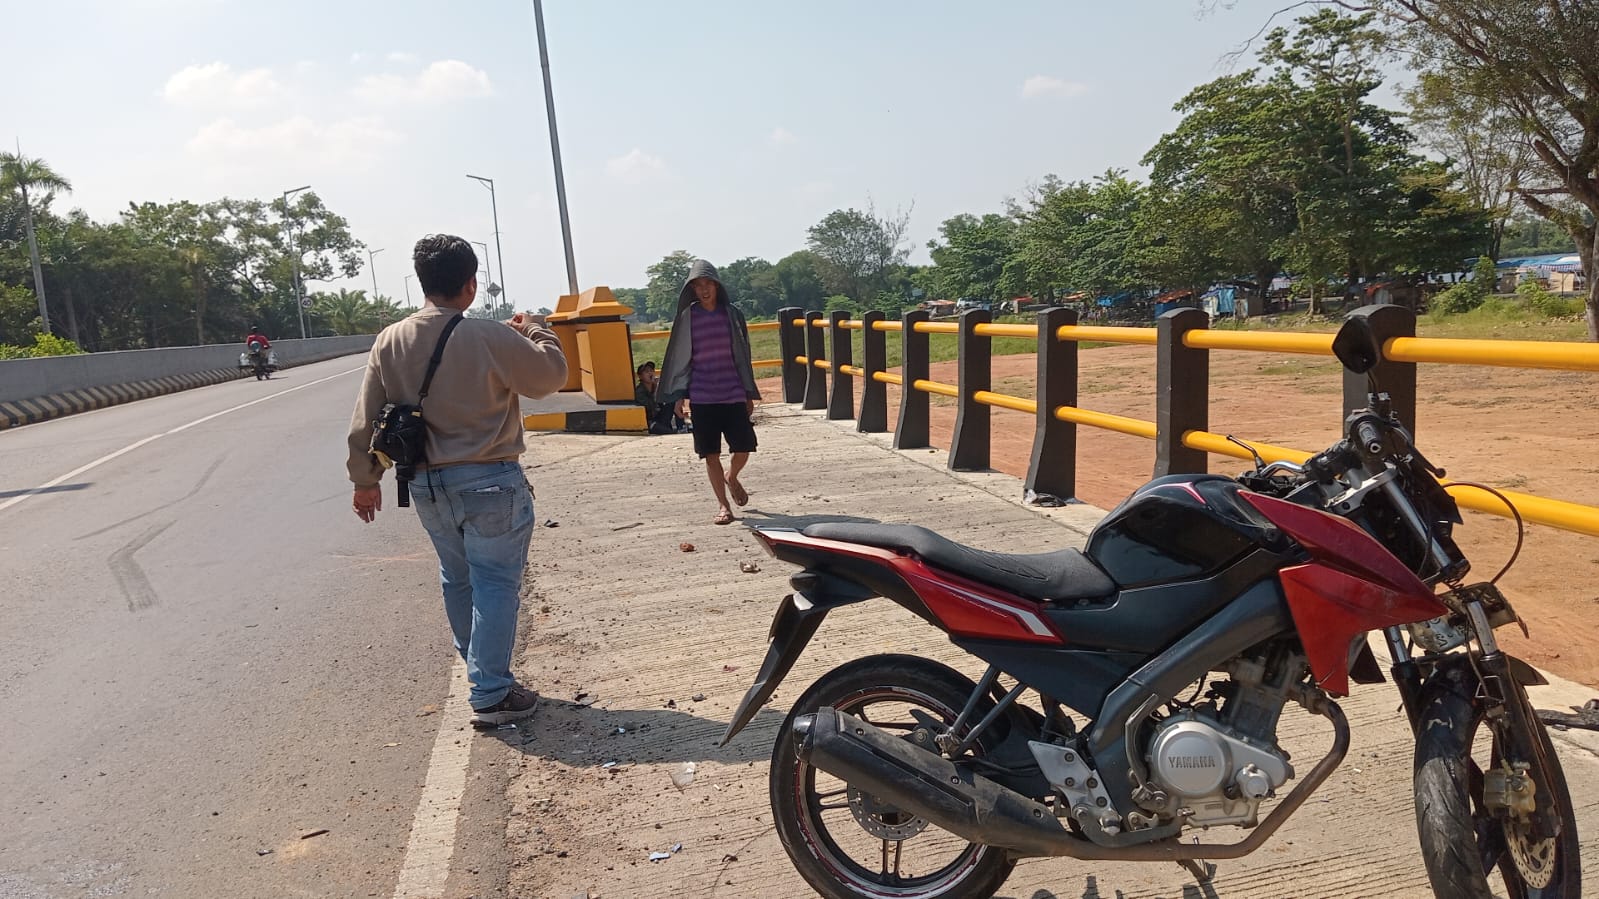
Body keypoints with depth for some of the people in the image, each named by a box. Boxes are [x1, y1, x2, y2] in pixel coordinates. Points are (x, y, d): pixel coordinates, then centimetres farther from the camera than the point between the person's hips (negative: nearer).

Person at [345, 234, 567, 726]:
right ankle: (491, 694, 7)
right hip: (490, 482, -5)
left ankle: (480, 670, 36)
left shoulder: (390, 341, -1)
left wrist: (365, 479, 15)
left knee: (456, 580, 21)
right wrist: (537, 330, 14)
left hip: (427, 484, 6)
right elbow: (552, 377, -2)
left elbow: (365, 420, 4)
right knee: (495, 584, 3)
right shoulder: (491, 338, -16)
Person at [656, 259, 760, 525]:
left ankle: (731, 478, 34)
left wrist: (750, 394, 9)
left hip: (734, 394, 1)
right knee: (711, 454, 2)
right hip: (701, 397, -1)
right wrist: (679, 395, -1)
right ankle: (723, 505, 15)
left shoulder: (732, 314, 4)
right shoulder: (687, 317, 2)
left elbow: (743, 354, 9)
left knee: (743, 448, 1)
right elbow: (679, 357, 5)